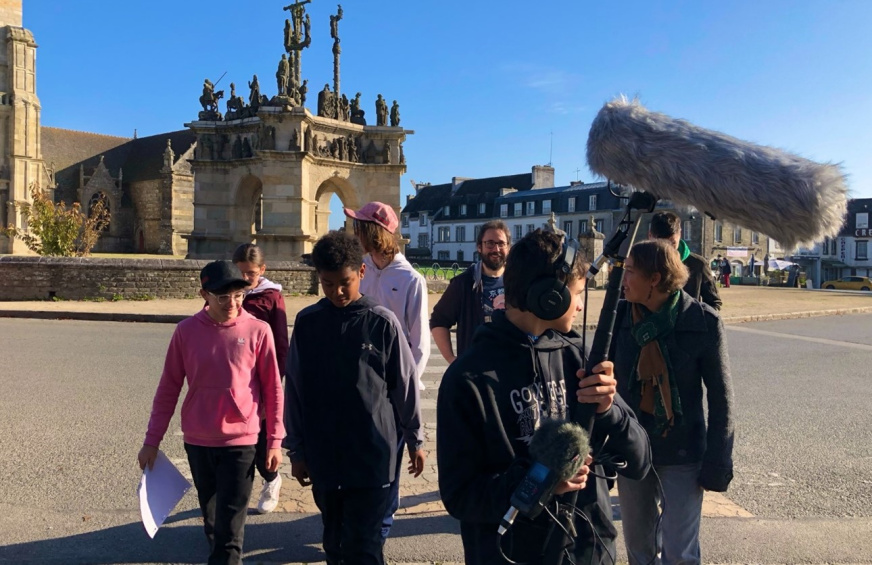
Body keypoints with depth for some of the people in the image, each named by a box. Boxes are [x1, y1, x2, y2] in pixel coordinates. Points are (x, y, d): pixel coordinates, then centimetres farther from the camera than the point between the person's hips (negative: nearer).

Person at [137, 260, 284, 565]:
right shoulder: (186, 330, -4)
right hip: (197, 441, 3)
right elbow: (168, 388, 3)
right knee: (211, 519, 20)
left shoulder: (258, 331, -9)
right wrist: (152, 440, 4)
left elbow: (272, 389, -3)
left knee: (229, 528, 0)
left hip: (240, 441, -3)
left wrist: (274, 439, -3)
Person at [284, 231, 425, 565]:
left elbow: (405, 386, 1)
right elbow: (294, 390, 5)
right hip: (323, 458, 3)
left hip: (372, 457, -3)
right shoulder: (306, 322, -1)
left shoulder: (382, 322, -7)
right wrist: (297, 450, 7)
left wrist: (415, 440, 7)